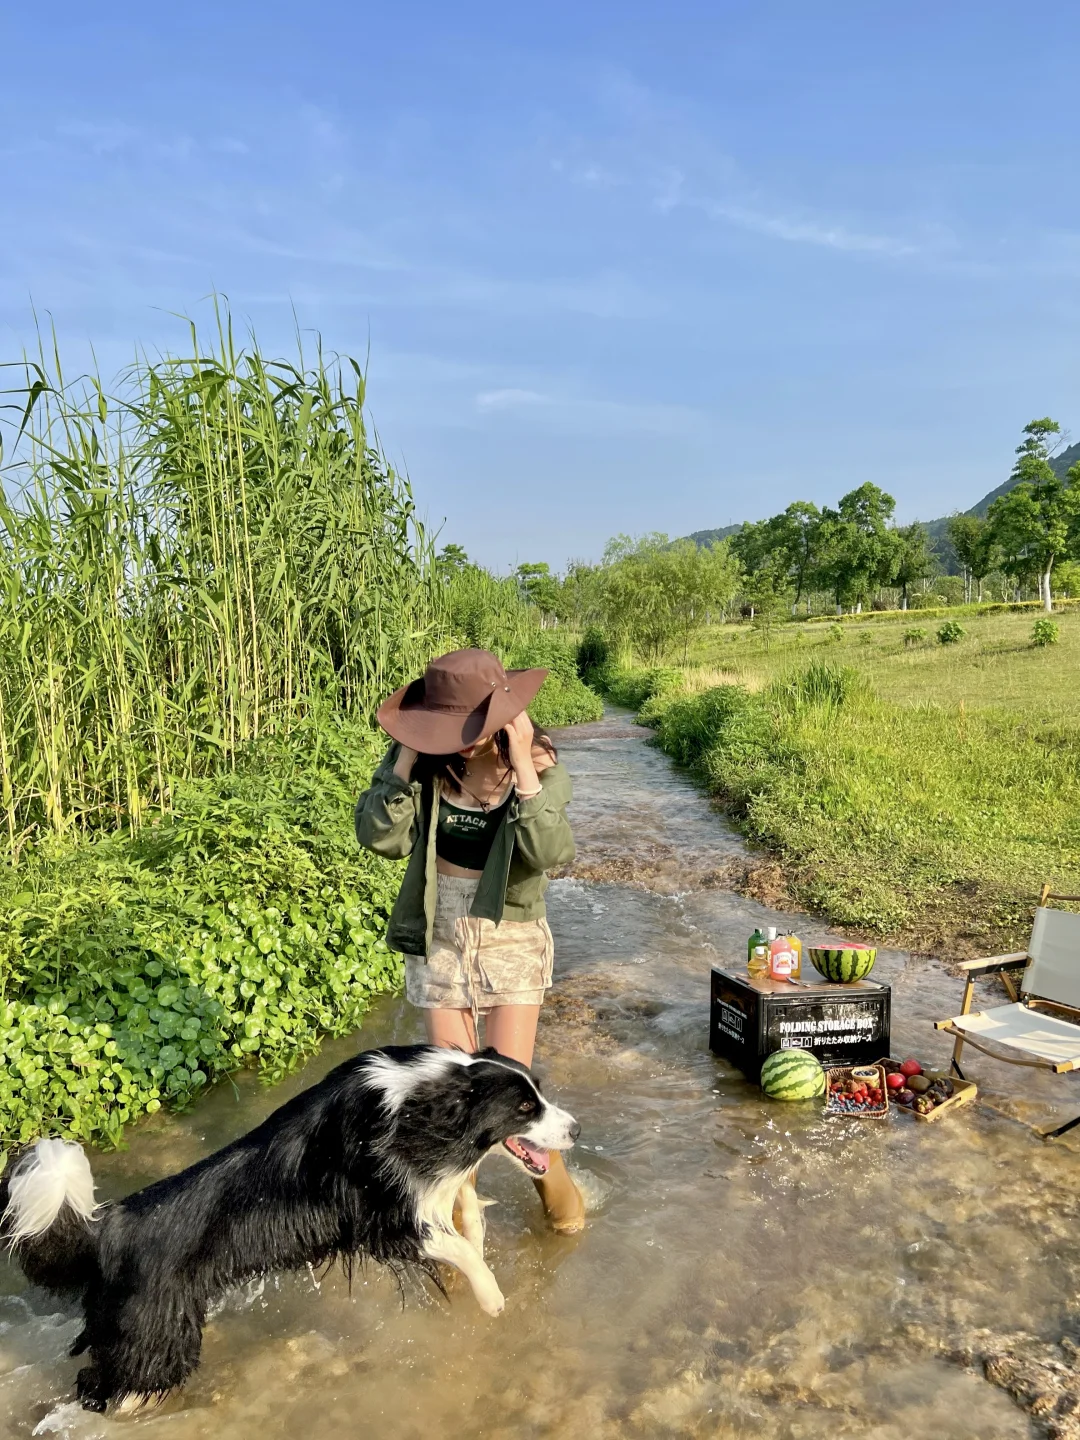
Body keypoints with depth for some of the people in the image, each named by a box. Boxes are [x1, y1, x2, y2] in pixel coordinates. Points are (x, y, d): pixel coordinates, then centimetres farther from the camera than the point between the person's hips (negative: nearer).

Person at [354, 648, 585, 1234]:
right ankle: (457, 1194, 35)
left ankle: (549, 1171, 33)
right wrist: (408, 755, -23)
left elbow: (549, 852, -28)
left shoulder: (538, 767, -13)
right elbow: (380, 836, -19)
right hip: (438, 938, 2)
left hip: (511, 940, -1)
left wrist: (522, 766, -31)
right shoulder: (424, 762, -10)